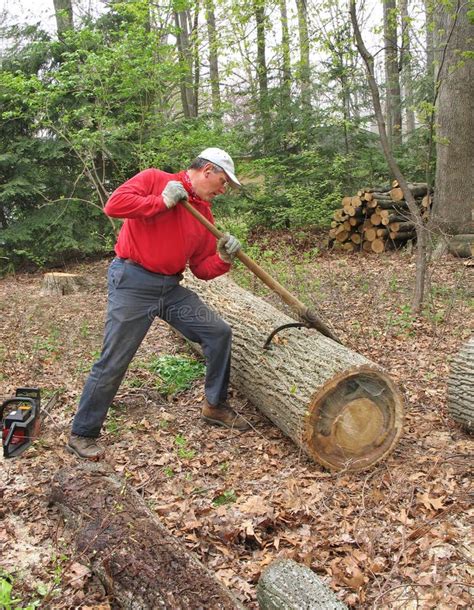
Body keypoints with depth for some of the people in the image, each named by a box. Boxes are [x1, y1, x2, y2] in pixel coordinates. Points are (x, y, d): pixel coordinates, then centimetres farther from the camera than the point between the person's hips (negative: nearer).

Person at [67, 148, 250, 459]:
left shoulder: (205, 214, 13)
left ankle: (216, 405, 23)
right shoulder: (154, 179, -3)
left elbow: (202, 269, 11)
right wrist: (162, 202, -15)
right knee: (113, 363, -4)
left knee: (219, 333, 4)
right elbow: (114, 204, -18)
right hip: (133, 283, -6)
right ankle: (82, 434, 14)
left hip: (171, 288, 7)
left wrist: (224, 259, -8)